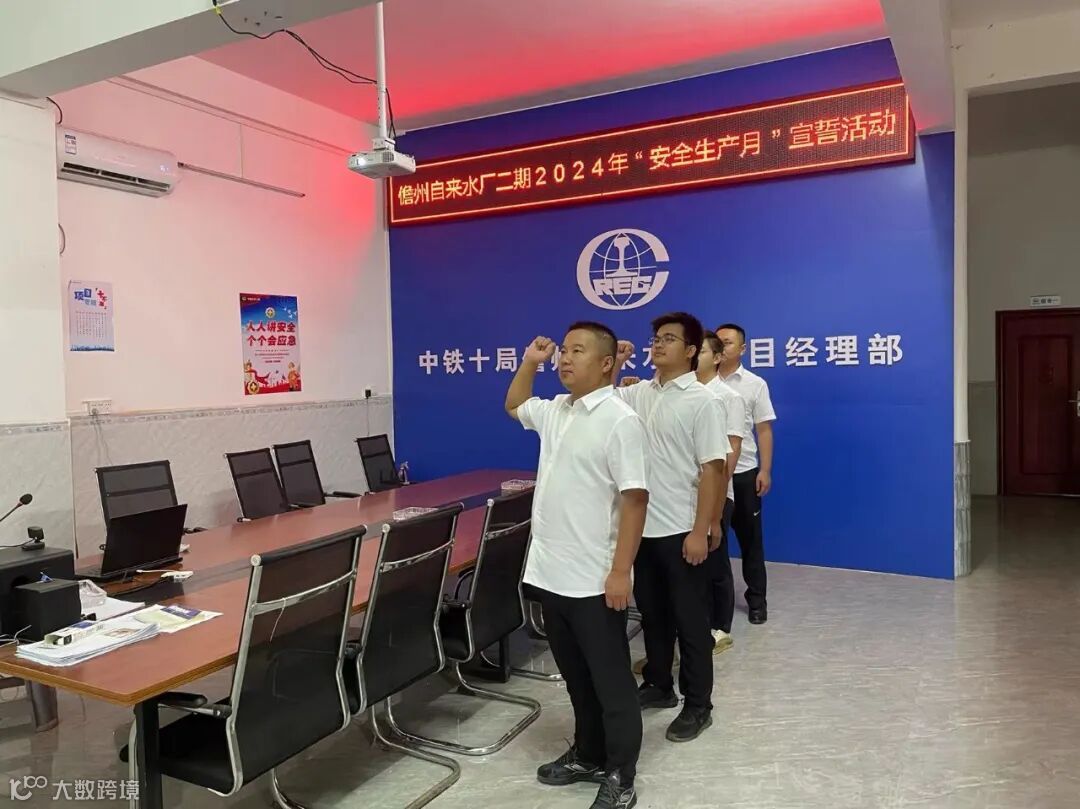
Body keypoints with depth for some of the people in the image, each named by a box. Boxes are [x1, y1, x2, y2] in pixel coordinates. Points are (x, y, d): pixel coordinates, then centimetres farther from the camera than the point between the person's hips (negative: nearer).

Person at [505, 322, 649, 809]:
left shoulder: (620, 420, -15)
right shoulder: (554, 411, 9)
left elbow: (635, 499, -18)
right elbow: (514, 405, 30)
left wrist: (621, 572, -20)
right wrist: (529, 363, 13)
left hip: (594, 581, -8)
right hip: (550, 573, 8)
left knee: (610, 680, 8)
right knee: (576, 676, 21)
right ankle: (588, 755, 38)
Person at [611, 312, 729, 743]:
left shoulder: (701, 401, -11)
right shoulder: (639, 393, 6)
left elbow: (712, 469, -14)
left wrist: (700, 531, -17)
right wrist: (612, 366, -3)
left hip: (680, 530, -6)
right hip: (644, 527, 6)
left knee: (690, 620, 6)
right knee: (652, 612, 18)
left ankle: (697, 706, 20)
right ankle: (658, 685, 35)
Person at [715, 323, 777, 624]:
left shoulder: (755, 384, 1)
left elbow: (764, 430, 0)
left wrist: (765, 470, -5)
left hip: (744, 472, -1)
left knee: (750, 536, 8)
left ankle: (757, 599, 20)